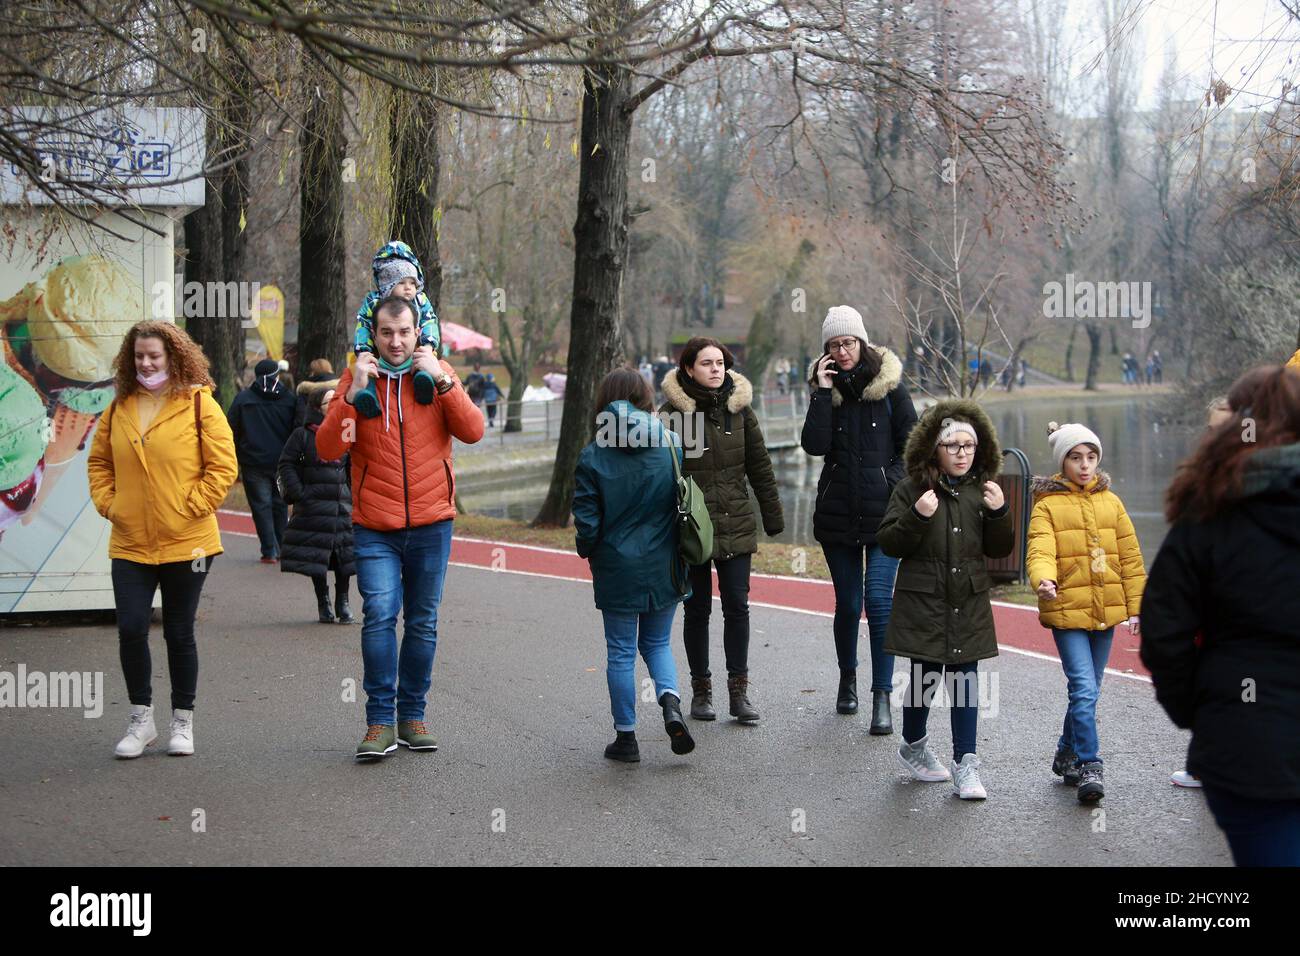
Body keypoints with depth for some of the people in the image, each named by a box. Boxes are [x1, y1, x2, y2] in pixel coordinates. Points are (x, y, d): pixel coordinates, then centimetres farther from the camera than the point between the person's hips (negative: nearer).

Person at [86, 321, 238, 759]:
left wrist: (193, 507, -12)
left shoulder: (199, 404, -5)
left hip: (185, 542, -3)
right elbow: (98, 462, 17)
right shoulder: (119, 407, 7)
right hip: (129, 543, 3)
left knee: (179, 634, 7)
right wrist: (107, 502, 4)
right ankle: (140, 719, 14)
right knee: (130, 629, -4)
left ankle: (182, 722, 22)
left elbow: (222, 466, -7)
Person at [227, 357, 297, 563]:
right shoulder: (289, 399, 4)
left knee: (261, 505, 1)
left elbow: (231, 431, 0)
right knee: (280, 504, 14)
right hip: (282, 462, 2)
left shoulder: (243, 399, -1)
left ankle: (269, 551, -5)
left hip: (254, 463, -2)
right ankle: (282, 549, 16)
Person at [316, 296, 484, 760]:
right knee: (379, 615, -15)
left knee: (422, 623, 9)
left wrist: (442, 379, -15)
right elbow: (327, 449, -8)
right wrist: (354, 392, -16)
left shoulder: (438, 373, 5)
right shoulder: (356, 378, 2)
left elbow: (473, 431, -8)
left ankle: (412, 715, 21)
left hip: (431, 525, 2)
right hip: (375, 529, -1)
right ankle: (380, 722, -7)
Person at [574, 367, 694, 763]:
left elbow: (587, 522, -9)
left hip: (617, 568, -2)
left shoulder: (592, 456, -10)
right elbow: (686, 501, 0)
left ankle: (626, 736, 14)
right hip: (664, 566, 2)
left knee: (621, 651, 9)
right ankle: (670, 703, -7)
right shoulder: (670, 444, -5)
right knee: (657, 641, 18)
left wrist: (587, 550, 11)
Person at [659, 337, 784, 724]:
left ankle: (739, 691, 7)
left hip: (736, 525, 2)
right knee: (697, 609, 8)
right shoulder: (672, 413, -7)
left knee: (737, 607, 0)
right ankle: (701, 690, 19)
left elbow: (760, 466, 10)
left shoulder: (739, 408, 4)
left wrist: (773, 516, 10)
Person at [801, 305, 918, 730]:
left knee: (879, 601, -11)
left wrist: (898, 484, -9)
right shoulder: (825, 388, 5)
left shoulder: (890, 386, 0)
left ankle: (882, 699, -7)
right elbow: (814, 445, -10)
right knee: (847, 603, 9)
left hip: (885, 513, -2)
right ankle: (848, 678, 32)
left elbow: (911, 444, 4)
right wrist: (824, 392, -12)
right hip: (838, 514, 2)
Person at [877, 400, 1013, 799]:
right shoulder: (912, 490, -4)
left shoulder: (981, 491, 6)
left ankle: (965, 764, 4)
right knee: (926, 676, 5)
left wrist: (999, 513, -9)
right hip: (923, 601, -2)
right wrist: (916, 517, -22)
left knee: (965, 680, 0)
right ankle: (913, 747, 30)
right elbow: (887, 543, -6)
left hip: (969, 604, 3)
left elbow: (999, 549, 8)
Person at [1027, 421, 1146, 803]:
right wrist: (1044, 580, -39)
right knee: (1084, 689, -15)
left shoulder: (1111, 502, 10)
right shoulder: (1047, 505, -3)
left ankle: (1067, 754, 31)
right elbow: (1041, 551, -18)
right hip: (1066, 611, -5)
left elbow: (1130, 557, 13)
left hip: (1105, 611, 5)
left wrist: (1135, 607, 9)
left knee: (1088, 690, 14)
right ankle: (1089, 767, -11)